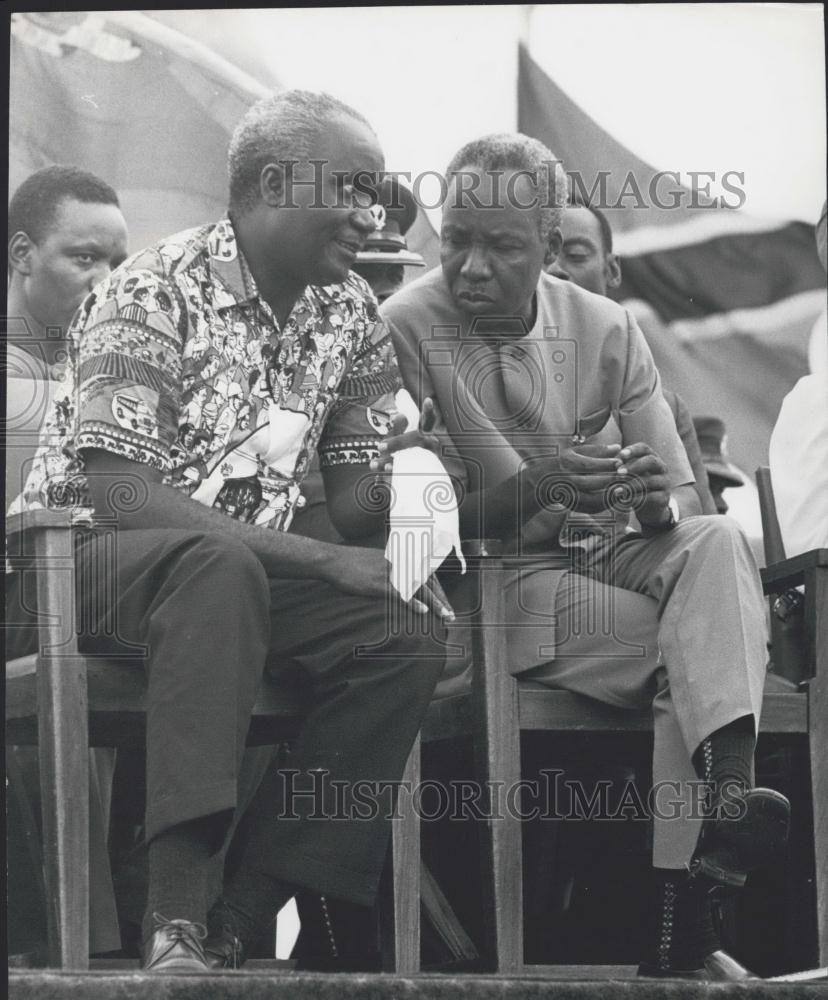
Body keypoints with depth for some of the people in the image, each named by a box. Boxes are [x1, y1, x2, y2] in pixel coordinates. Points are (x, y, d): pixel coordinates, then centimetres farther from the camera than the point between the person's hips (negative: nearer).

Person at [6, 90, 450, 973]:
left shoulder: (348, 312, 5)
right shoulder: (156, 292, -17)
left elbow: (356, 494, 9)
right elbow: (116, 491, -27)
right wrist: (322, 562, -31)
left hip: (233, 570, 7)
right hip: (76, 553, -6)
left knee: (408, 634, -19)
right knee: (220, 562, -39)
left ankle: (240, 923, -22)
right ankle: (174, 917, -43)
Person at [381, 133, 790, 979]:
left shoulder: (605, 330, 5)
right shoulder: (405, 331, -7)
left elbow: (682, 504, 5)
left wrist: (655, 502, -22)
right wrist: (543, 485, -28)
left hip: (618, 561, 4)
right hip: (499, 586, -4)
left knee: (716, 544, -30)